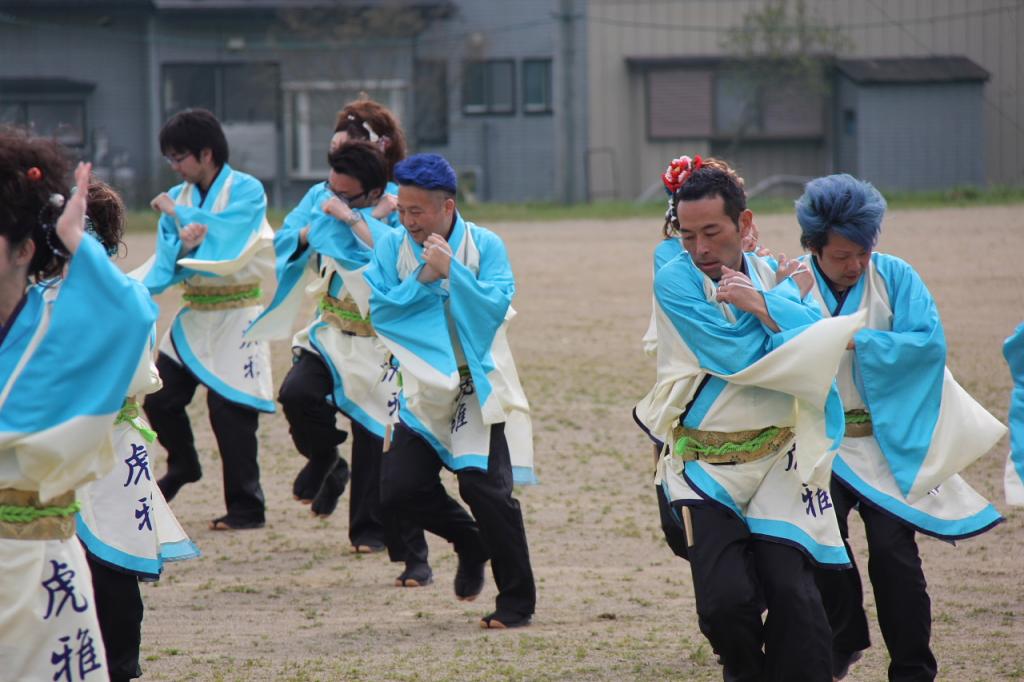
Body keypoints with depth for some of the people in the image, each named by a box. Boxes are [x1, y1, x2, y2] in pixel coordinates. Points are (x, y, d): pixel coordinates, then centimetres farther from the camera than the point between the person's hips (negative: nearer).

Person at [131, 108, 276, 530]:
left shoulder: (246, 191, -8)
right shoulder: (179, 195, 9)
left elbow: (223, 234, -24)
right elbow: (168, 258, 0)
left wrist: (176, 213, -12)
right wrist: (183, 240, -23)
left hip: (235, 316, -6)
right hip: (194, 315, 6)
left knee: (229, 408, -9)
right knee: (159, 399, 4)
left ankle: (246, 507, -1)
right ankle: (183, 466, 32)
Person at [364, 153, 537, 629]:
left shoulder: (485, 246, -7)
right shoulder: (392, 247, -1)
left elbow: (496, 308, -18)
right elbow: (380, 311, -9)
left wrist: (450, 269, -23)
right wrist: (423, 279, -18)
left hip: (479, 388, -3)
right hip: (425, 389, 3)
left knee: (485, 486, -13)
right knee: (398, 490, -5)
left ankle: (516, 601, 1)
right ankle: (470, 541, 24)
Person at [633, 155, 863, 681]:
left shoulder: (777, 274, 8)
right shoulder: (676, 279, -5)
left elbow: (817, 345, -8)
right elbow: (731, 352, -15)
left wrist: (764, 307, -21)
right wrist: (786, 297, -5)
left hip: (777, 460, 3)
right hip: (705, 467, -3)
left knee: (792, 592, -11)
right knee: (726, 600, -15)